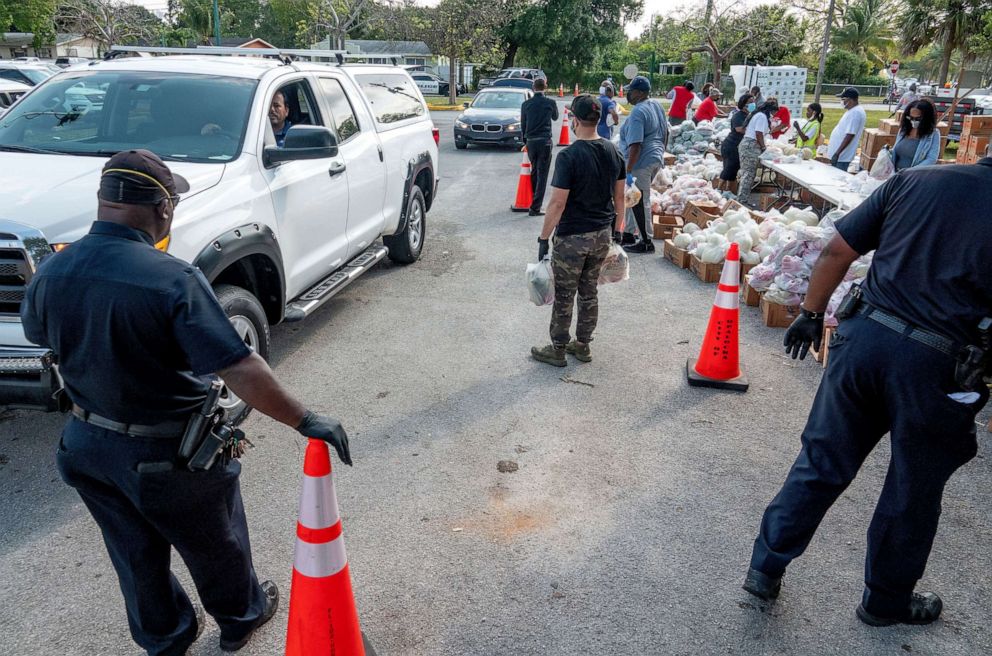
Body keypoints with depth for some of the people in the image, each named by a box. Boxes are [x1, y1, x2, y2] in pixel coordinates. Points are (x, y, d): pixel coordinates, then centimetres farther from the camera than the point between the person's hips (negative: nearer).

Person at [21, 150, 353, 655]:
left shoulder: (50, 273, -10)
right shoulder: (171, 279, -30)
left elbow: (36, 332, 12)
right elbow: (240, 371, -34)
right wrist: (305, 421, -27)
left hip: (89, 444, 6)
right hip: (169, 456, -5)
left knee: (136, 555, 26)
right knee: (213, 544, 21)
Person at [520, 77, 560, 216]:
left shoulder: (526, 104, 1)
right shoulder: (550, 103, -4)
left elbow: (523, 125, 8)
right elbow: (555, 117, 15)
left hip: (531, 142, 3)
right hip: (545, 142, -3)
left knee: (534, 171, 21)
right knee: (542, 175, -2)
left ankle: (532, 199, 33)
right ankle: (535, 208, -8)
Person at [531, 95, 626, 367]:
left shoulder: (569, 156, -19)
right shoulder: (613, 151, 2)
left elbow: (557, 204, -19)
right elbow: (619, 197, 9)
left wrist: (543, 238, -10)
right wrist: (616, 231, 19)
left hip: (572, 238, -6)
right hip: (602, 235, 7)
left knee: (564, 296, 7)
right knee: (589, 292, 18)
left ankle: (558, 350, 20)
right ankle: (582, 345, 30)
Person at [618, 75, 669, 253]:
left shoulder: (638, 113, -19)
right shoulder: (657, 105, 9)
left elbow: (635, 146, -25)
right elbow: (666, 133, 19)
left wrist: (628, 171, -24)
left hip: (641, 163, -9)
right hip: (656, 159, 10)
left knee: (639, 202, -1)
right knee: (642, 200, 17)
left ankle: (646, 242, 4)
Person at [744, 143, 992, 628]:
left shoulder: (915, 180, 3)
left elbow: (837, 250, 2)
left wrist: (811, 314, 13)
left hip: (866, 335, 2)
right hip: (936, 365, -2)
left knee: (821, 462, 16)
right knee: (913, 491, 18)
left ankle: (766, 566, 26)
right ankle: (887, 600, 38)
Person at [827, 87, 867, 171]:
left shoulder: (855, 113, -18)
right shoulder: (853, 110, 14)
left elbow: (850, 135, -24)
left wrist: (837, 154, -26)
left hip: (841, 157, -10)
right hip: (840, 155, 10)